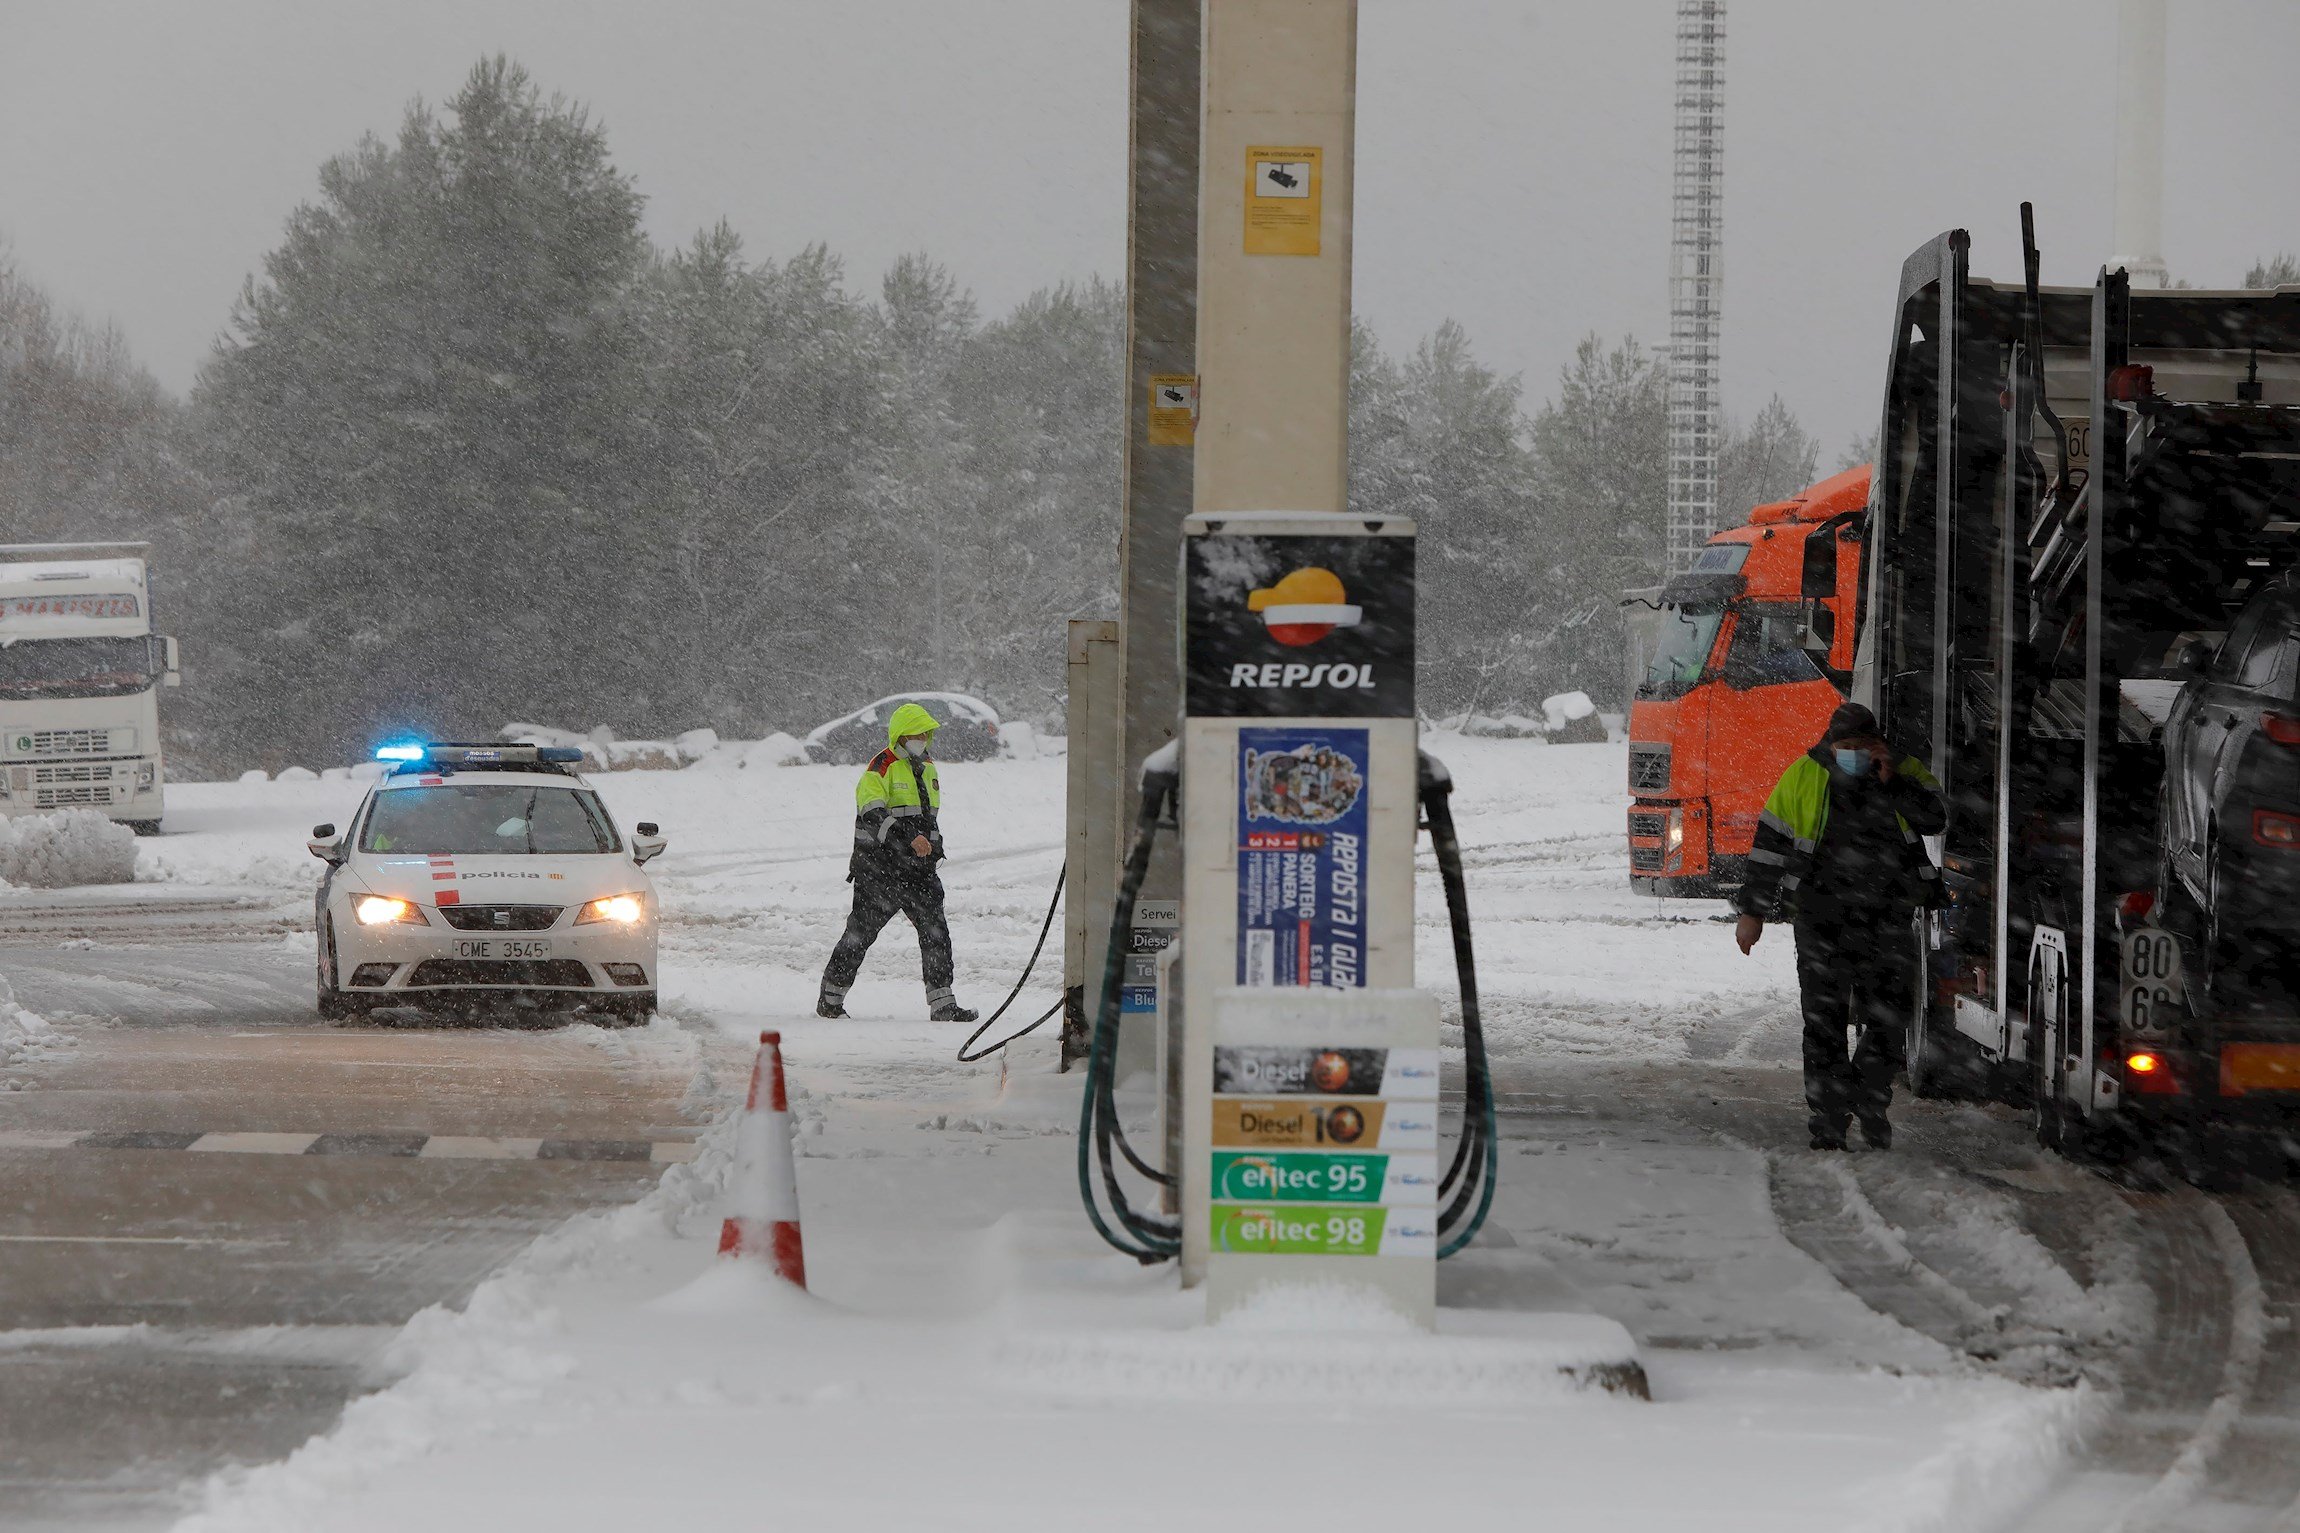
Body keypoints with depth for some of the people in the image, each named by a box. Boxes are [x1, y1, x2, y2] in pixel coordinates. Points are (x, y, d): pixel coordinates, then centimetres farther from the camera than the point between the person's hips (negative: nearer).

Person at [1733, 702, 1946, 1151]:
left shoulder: (1905, 772, 5)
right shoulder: (1803, 777, 0)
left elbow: (1936, 819, -8)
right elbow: (1770, 843, 3)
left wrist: (1892, 781, -16)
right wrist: (1753, 910, 3)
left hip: (1887, 918, 1)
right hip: (1821, 919, -1)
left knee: (1887, 1018, -2)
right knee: (1824, 1022, -2)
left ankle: (1870, 1101, 20)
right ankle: (1828, 1121, 5)